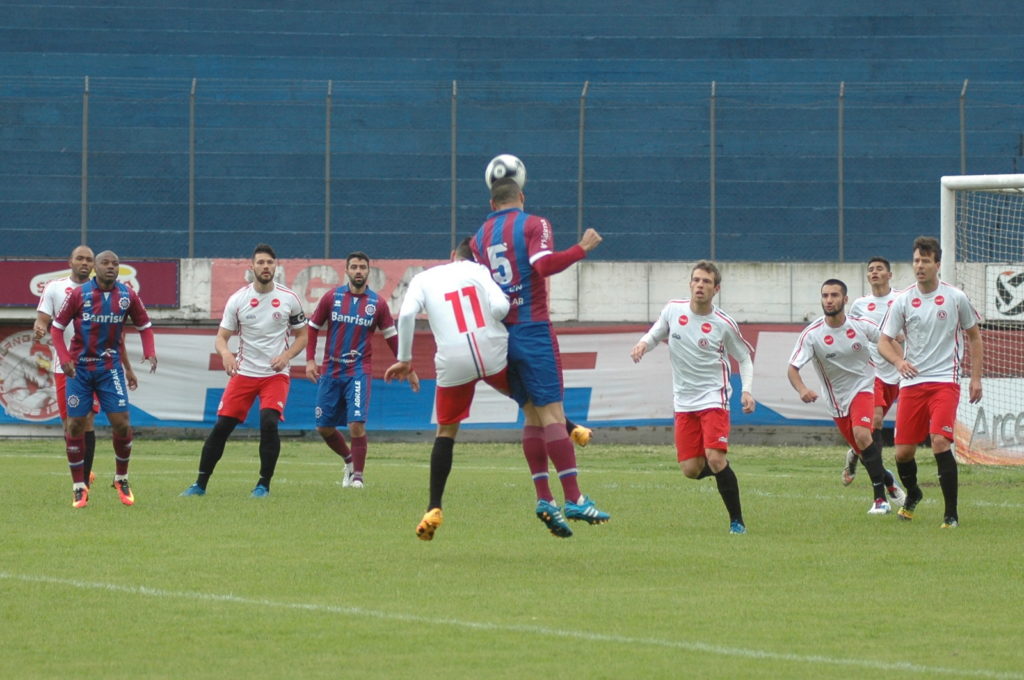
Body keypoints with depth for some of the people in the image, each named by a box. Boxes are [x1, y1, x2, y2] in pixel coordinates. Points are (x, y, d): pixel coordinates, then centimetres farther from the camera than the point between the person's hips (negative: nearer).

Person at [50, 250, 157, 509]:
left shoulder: (128, 296, -1)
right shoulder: (78, 294, -7)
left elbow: (144, 326, 11)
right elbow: (57, 327, -1)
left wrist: (150, 353, -6)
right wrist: (64, 358, -15)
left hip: (110, 368, 1)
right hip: (79, 368, -1)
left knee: (122, 423, -6)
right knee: (75, 425, -1)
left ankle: (121, 479, 16)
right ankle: (79, 487, 9)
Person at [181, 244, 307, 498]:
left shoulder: (289, 299, -1)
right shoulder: (237, 300, -2)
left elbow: (302, 336, 8)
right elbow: (221, 337, 1)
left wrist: (286, 356, -11)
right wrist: (226, 353, -22)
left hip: (276, 373, -1)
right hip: (244, 372, 1)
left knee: (269, 423, -21)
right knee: (221, 426, -4)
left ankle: (264, 485, -8)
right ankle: (200, 484, 7)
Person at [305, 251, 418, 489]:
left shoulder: (377, 304, 1)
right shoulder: (332, 297, 2)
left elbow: (392, 337, 9)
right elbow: (313, 328, 10)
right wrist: (310, 360, 0)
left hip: (359, 371, -2)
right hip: (330, 371, 2)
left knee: (356, 424, -16)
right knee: (324, 427, 4)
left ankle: (357, 475, -3)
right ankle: (349, 460, 30)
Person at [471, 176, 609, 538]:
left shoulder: (480, 237, 13)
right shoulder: (533, 225, -3)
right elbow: (544, 264, -18)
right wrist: (582, 248, -11)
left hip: (500, 332, 6)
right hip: (533, 330, -6)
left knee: (532, 414, 10)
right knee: (552, 412, -10)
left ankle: (544, 498, 1)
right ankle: (573, 499, -17)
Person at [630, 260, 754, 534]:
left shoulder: (724, 324, -8)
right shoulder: (673, 310, -1)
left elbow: (744, 358, 5)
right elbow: (655, 334, 15)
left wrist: (746, 391, -9)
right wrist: (643, 344, -9)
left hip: (714, 398, -3)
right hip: (684, 402, 3)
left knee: (715, 459, -20)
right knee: (690, 470, -3)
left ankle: (737, 520, -6)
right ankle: (722, 468, 32)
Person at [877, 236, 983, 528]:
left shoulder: (955, 298, 0)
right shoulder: (902, 301, 3)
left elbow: (974, 337, 11)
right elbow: (884, 341, 4)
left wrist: (976, 378, 5)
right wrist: (899, 361, -17)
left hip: (945, 380, -3)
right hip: (911, 382, 3)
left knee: (940, 442, -21)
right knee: (903, 451, 3)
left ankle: (951, 513, -12)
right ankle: (912, 495, 37)